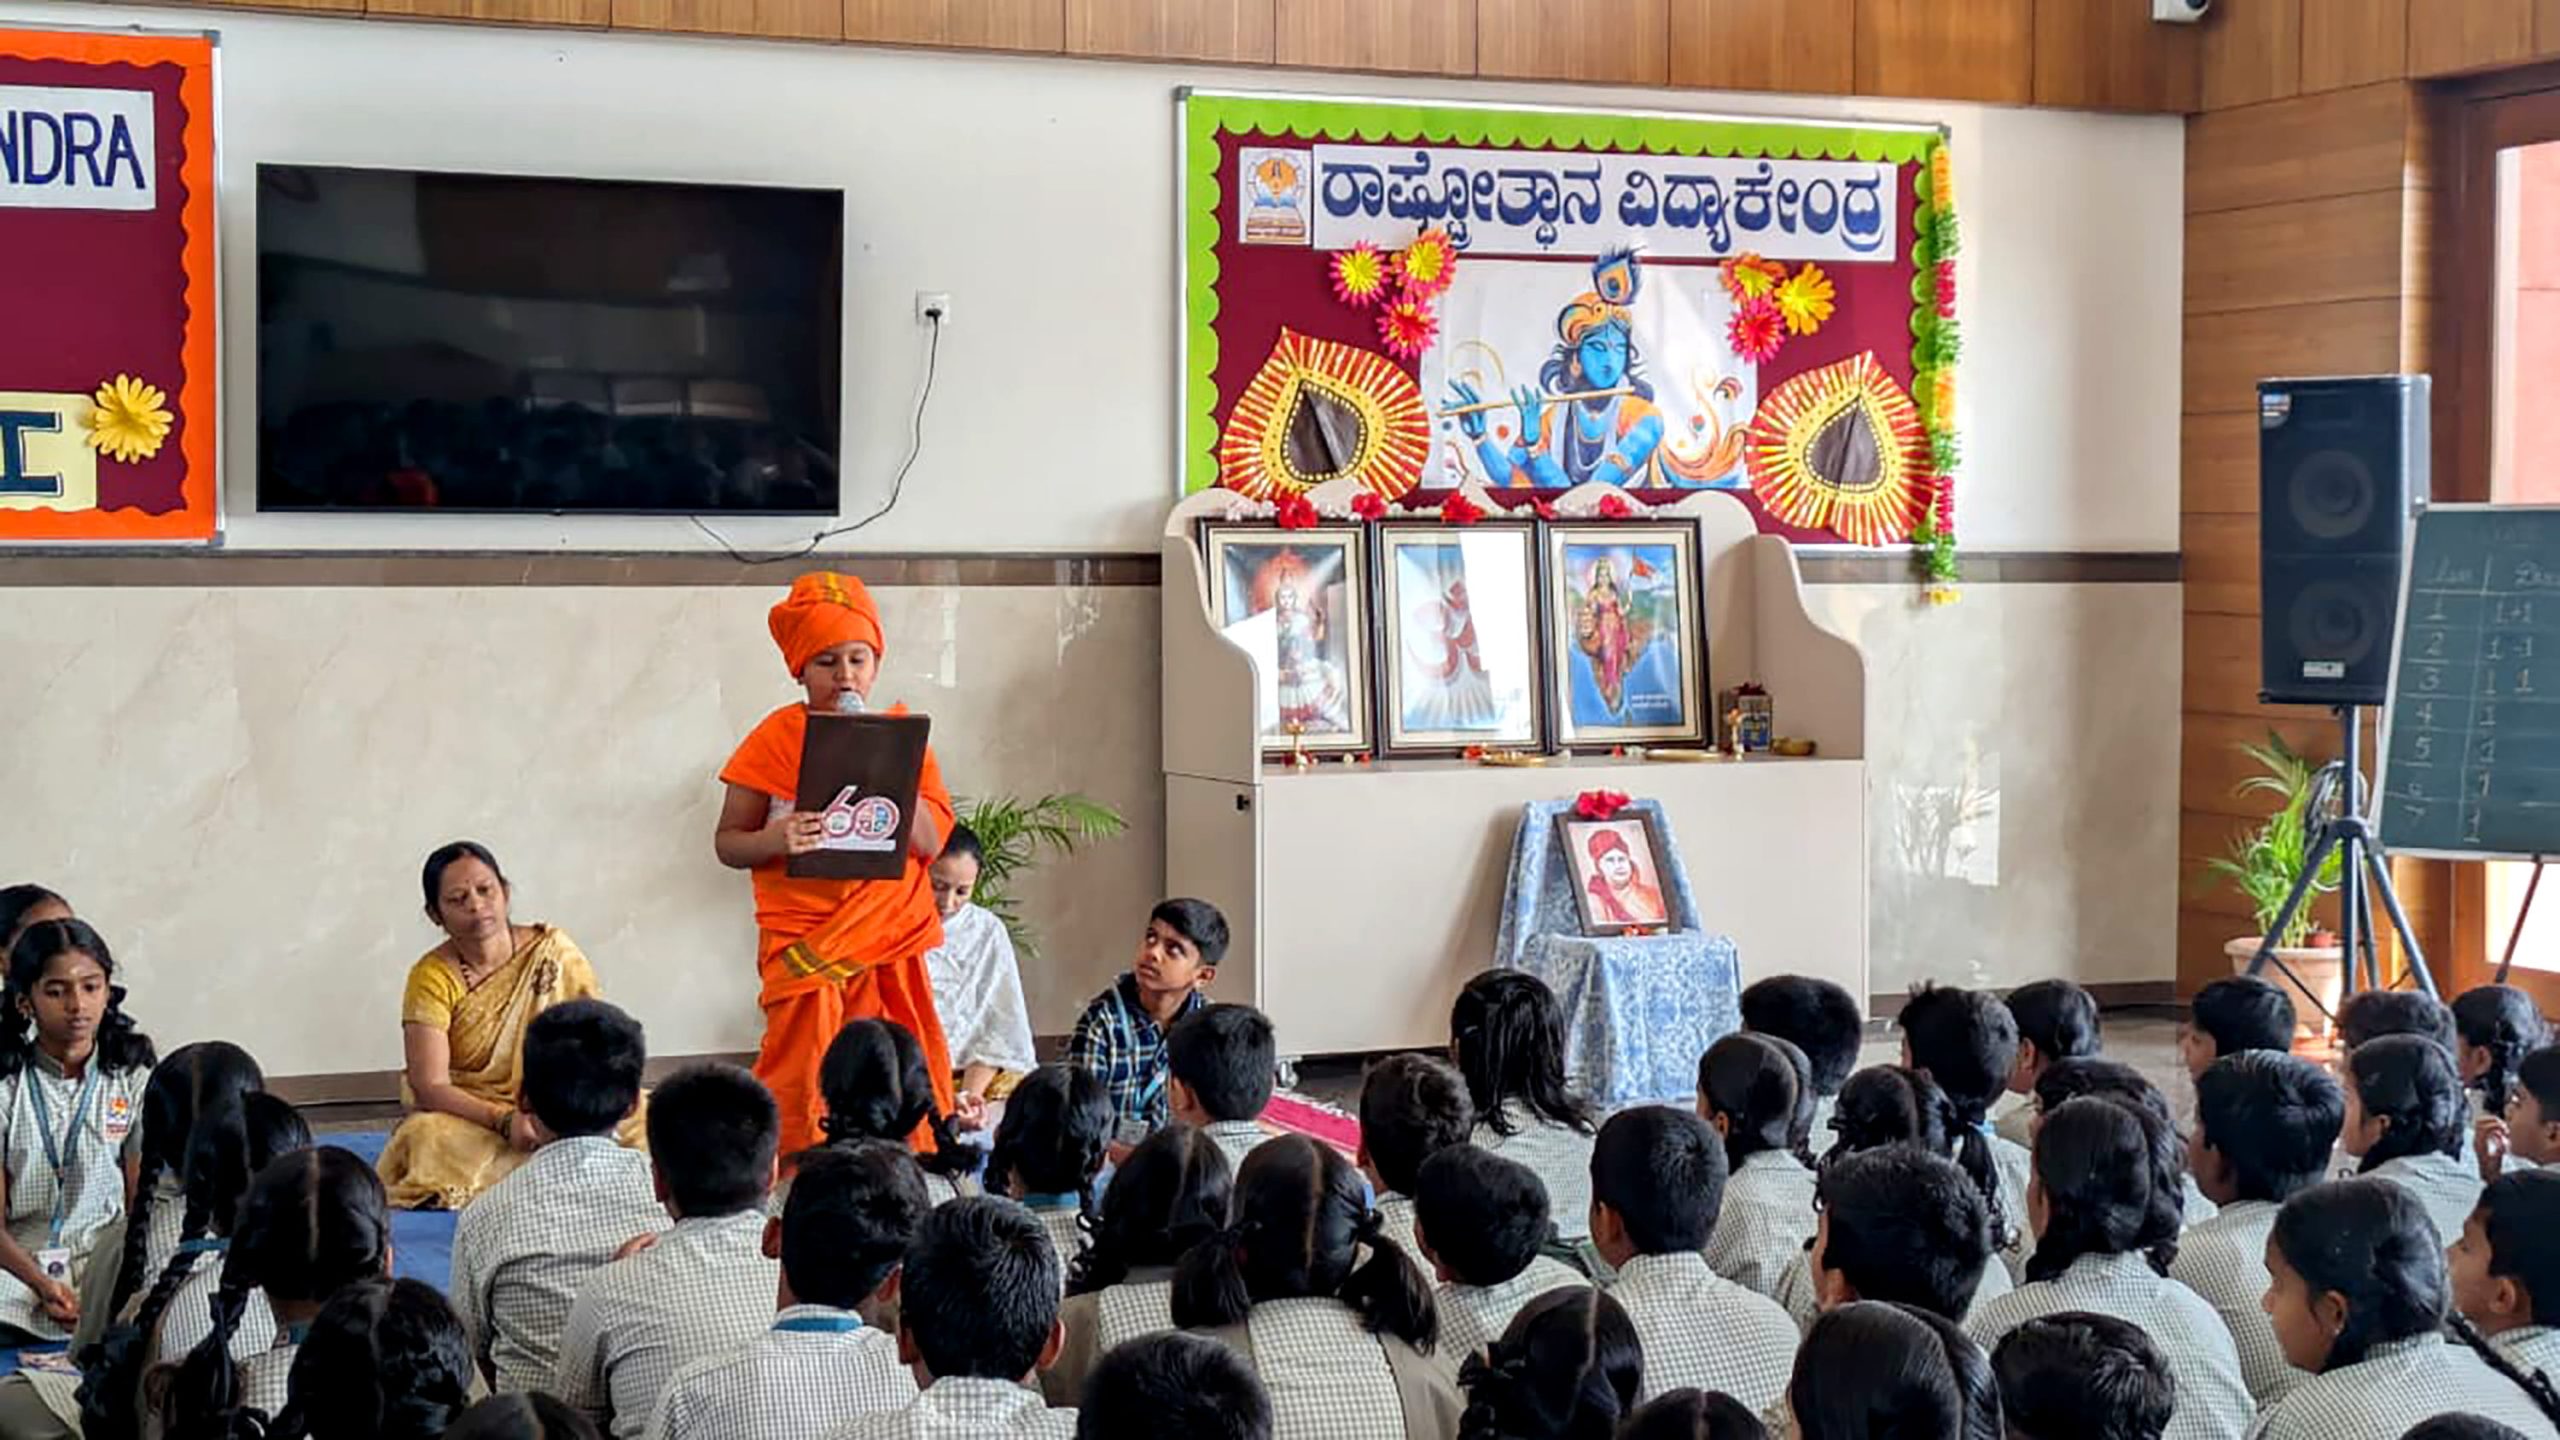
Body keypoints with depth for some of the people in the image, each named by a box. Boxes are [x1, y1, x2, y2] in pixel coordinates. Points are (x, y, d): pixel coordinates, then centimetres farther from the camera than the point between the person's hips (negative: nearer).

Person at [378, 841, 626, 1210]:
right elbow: (429, 1086, -15)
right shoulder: (432, 978, -7)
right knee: (429, 1137, -36)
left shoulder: (552, 949, 0)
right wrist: (505, 1121, -30)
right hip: (469, 1116, -2)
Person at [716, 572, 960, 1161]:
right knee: (802, 1089, -9)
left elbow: (929, 842, -1)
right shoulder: (776, 738, 1)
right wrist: (775, 838, -20)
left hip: (887, 938, 2)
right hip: (803, 941, -2)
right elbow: (726, 842, 1)